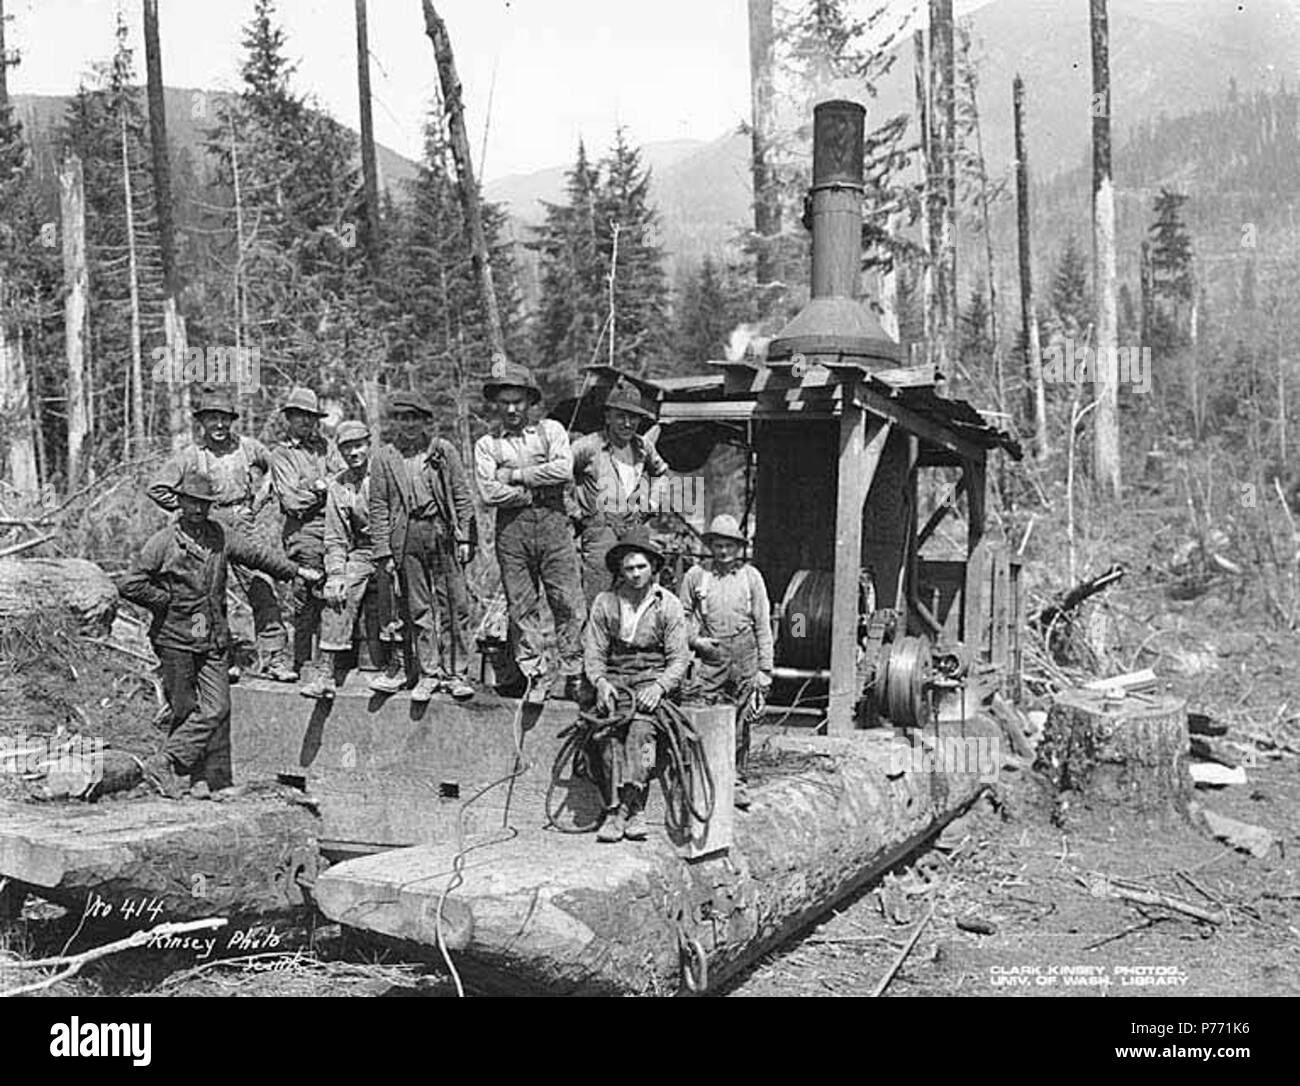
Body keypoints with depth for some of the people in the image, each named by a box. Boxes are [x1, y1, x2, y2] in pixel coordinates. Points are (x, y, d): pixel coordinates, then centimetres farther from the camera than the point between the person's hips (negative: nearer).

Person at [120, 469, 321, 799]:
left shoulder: (221, 536, 8)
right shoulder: (163, 542, -5)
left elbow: (256, 553, 17)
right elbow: (129, 586, -6)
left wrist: (296, 571, 14)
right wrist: (170, 602, -6)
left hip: (213, 638, 4)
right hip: (175, 639, -4)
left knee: (217, 708, -4)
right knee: (185, 709, 0)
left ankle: (211, 778, 2)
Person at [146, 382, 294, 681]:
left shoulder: (248, 448, 4)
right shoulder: (191, 456, -2)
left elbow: (274, 467, 22)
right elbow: (156, 489, 1)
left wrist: (257, 499, 12)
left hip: (244, 526, 1)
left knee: (263, 591, -6)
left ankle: (274, 658, -1)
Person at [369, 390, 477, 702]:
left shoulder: (443, 450, 8)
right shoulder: (385, 457, 9)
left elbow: (462, 495, 8)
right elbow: (378, 506, 7)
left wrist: (465, 537, 0)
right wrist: (383, 550, 1)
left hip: (442, 530, 0)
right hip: (407, 536, 1)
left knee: (454, 604, -1)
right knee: (418, 608, 4)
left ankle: (456, 673, 6)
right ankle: (428, 673, 11)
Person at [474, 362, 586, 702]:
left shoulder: (550, 430, 11)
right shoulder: (487, 444, 11)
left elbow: (564, 470, -6)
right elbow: (489, 493, -3)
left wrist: (515, 475, -4)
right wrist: (537, 491, -6)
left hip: (553, 522, -1)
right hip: (512, 525, 1)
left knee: (569, 603, -3)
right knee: (522, 607, 1)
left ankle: (571, 675, 4)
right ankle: (536, 678, 8)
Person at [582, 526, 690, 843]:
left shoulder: (669, 605, 5)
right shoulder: (605, 602, 9)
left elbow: (679, 659, 2)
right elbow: (593, 651, 7)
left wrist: (659, 687, -16)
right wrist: (601, 682, -13)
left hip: (653, 681, -1)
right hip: (614, 678, 1)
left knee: (640, 726, -31)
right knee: (609, 726, -29)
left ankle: (629, 807, -34)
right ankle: (616, 808, -30)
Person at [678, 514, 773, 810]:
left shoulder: (751, 576, 7)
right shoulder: (696, 575, 7)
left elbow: (763, 625, 7)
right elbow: (684, 614, 15)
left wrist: (765, 668, 2)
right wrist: (695, 640, -4)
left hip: (744, 653, 1)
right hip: (710, 654, -1)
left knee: (741, 721, 4)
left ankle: (737, 781, 15)